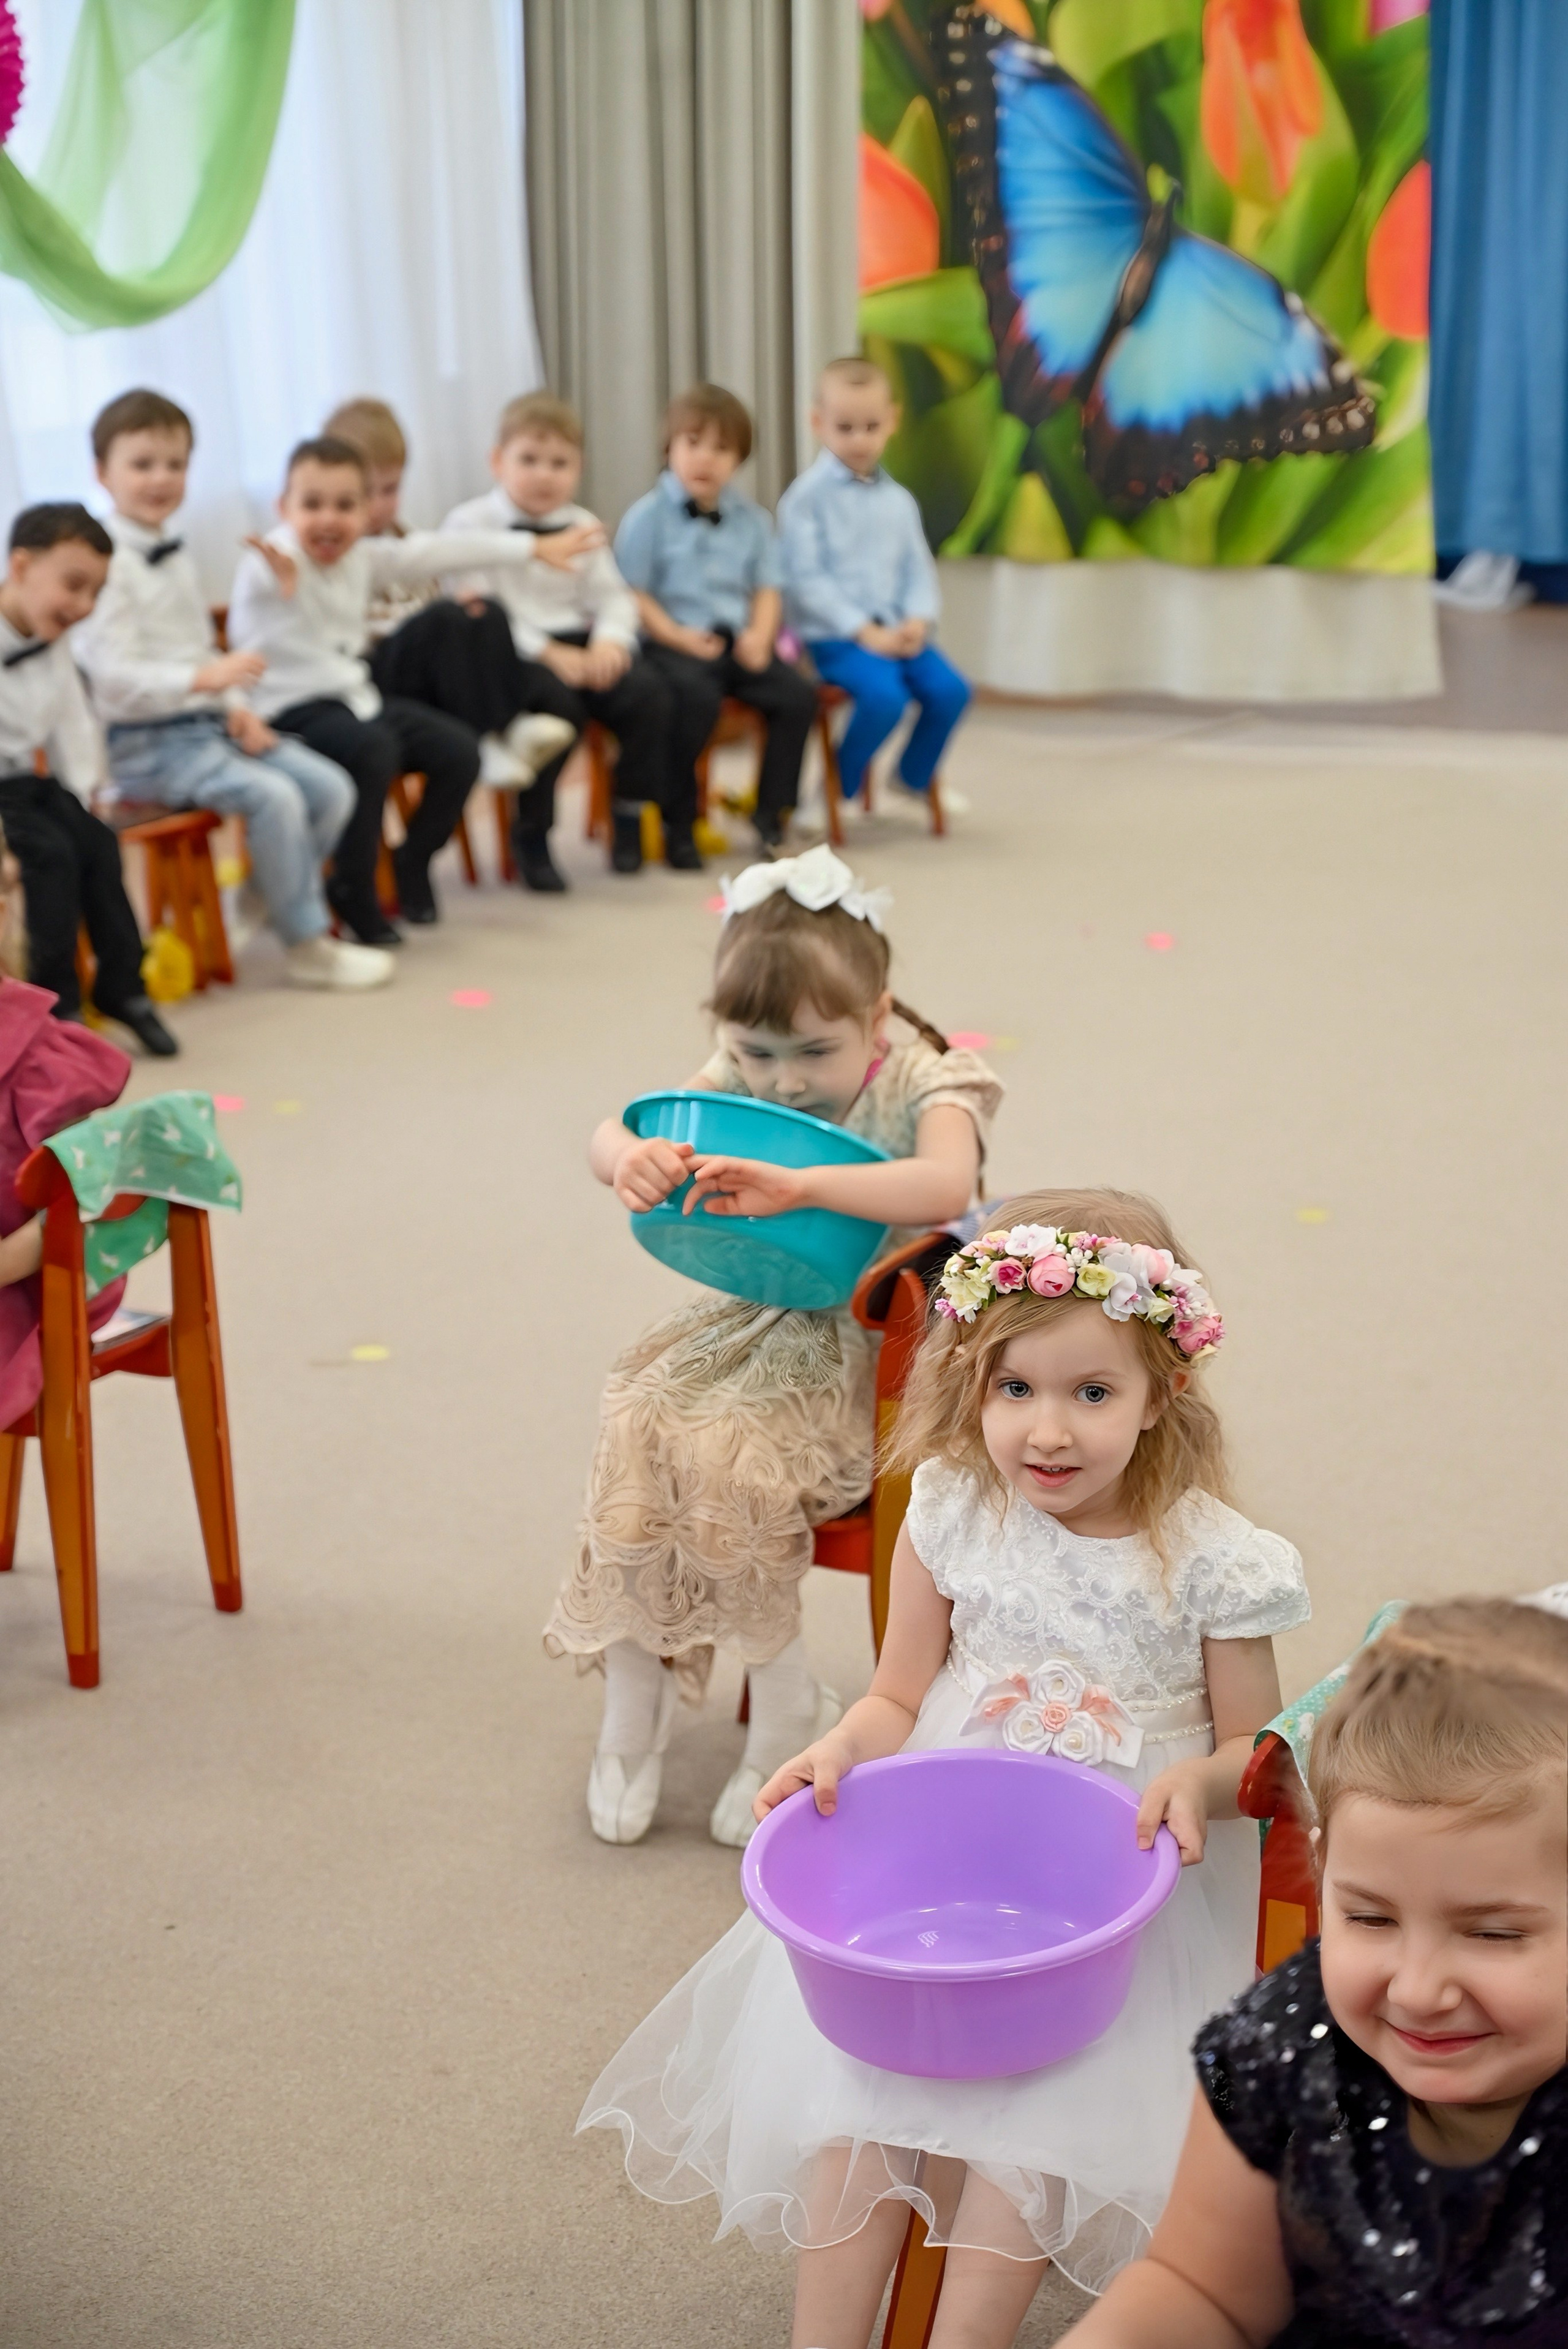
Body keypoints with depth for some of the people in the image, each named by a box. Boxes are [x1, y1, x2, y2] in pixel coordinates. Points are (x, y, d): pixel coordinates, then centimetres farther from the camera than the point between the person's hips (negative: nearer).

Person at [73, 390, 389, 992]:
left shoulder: (177, 557, 15)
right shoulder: (107, 563, -13)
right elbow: (111, 676, -21)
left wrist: (236, 708, 3)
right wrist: (205, 678, -31)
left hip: (206, 723, 9)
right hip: (147, 744, -9)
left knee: (331, 788, -4)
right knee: (273, 797, -26)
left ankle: (264, 902, 13)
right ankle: (307, 946, -12)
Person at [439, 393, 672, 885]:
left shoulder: (584, 528, 19)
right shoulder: (470, 525, 0)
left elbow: (612, 597, 12)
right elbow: (477, 609, -11)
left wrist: (610, 641, -12)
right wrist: (546, 653, -20)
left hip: (577, 642, 5)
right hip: (511, 652, -5)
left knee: (647, 691, -20)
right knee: (557, 701, -34)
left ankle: (630, 817, -1)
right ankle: (531, 837, -18)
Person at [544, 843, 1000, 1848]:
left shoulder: (922, 1086, -13)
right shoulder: (742, 1080, 3)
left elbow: (946, 1185, -35)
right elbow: (613, 1131, -2)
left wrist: (795, 1186, -46)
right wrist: (629, 1159, -30)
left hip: (871, 1342, -6)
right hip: (756, 1321, 6)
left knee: (726, 1454, -26)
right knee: (639, 1421, -18)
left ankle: (786, 1704, -3)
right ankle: (635, 1697, -2)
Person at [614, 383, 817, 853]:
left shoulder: (751, 520, 14)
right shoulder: (647, 516, 0)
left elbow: (766, 589, 13)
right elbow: (632, 594, -4)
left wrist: (760, 635, -7)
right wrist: (677, 636, -17)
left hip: (736, 642, 5)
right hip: (673, 643, -5)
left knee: (798, 694, -17)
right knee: (697, 696, -35)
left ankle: (772, 814, -3)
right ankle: (678, 822, -18)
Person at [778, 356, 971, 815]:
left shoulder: (898, 501, 15)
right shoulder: (807, 497, -4)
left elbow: (918, 569, 16)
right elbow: (807, 579, -11)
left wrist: (918, 620, -6)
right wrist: (865, 632, -17)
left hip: (894, 630, 6)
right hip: (833, 635, -6)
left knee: (949, 689, -14)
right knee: (884, 695, -30)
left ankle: (917, 775, 15)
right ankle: (837, 789, -5)